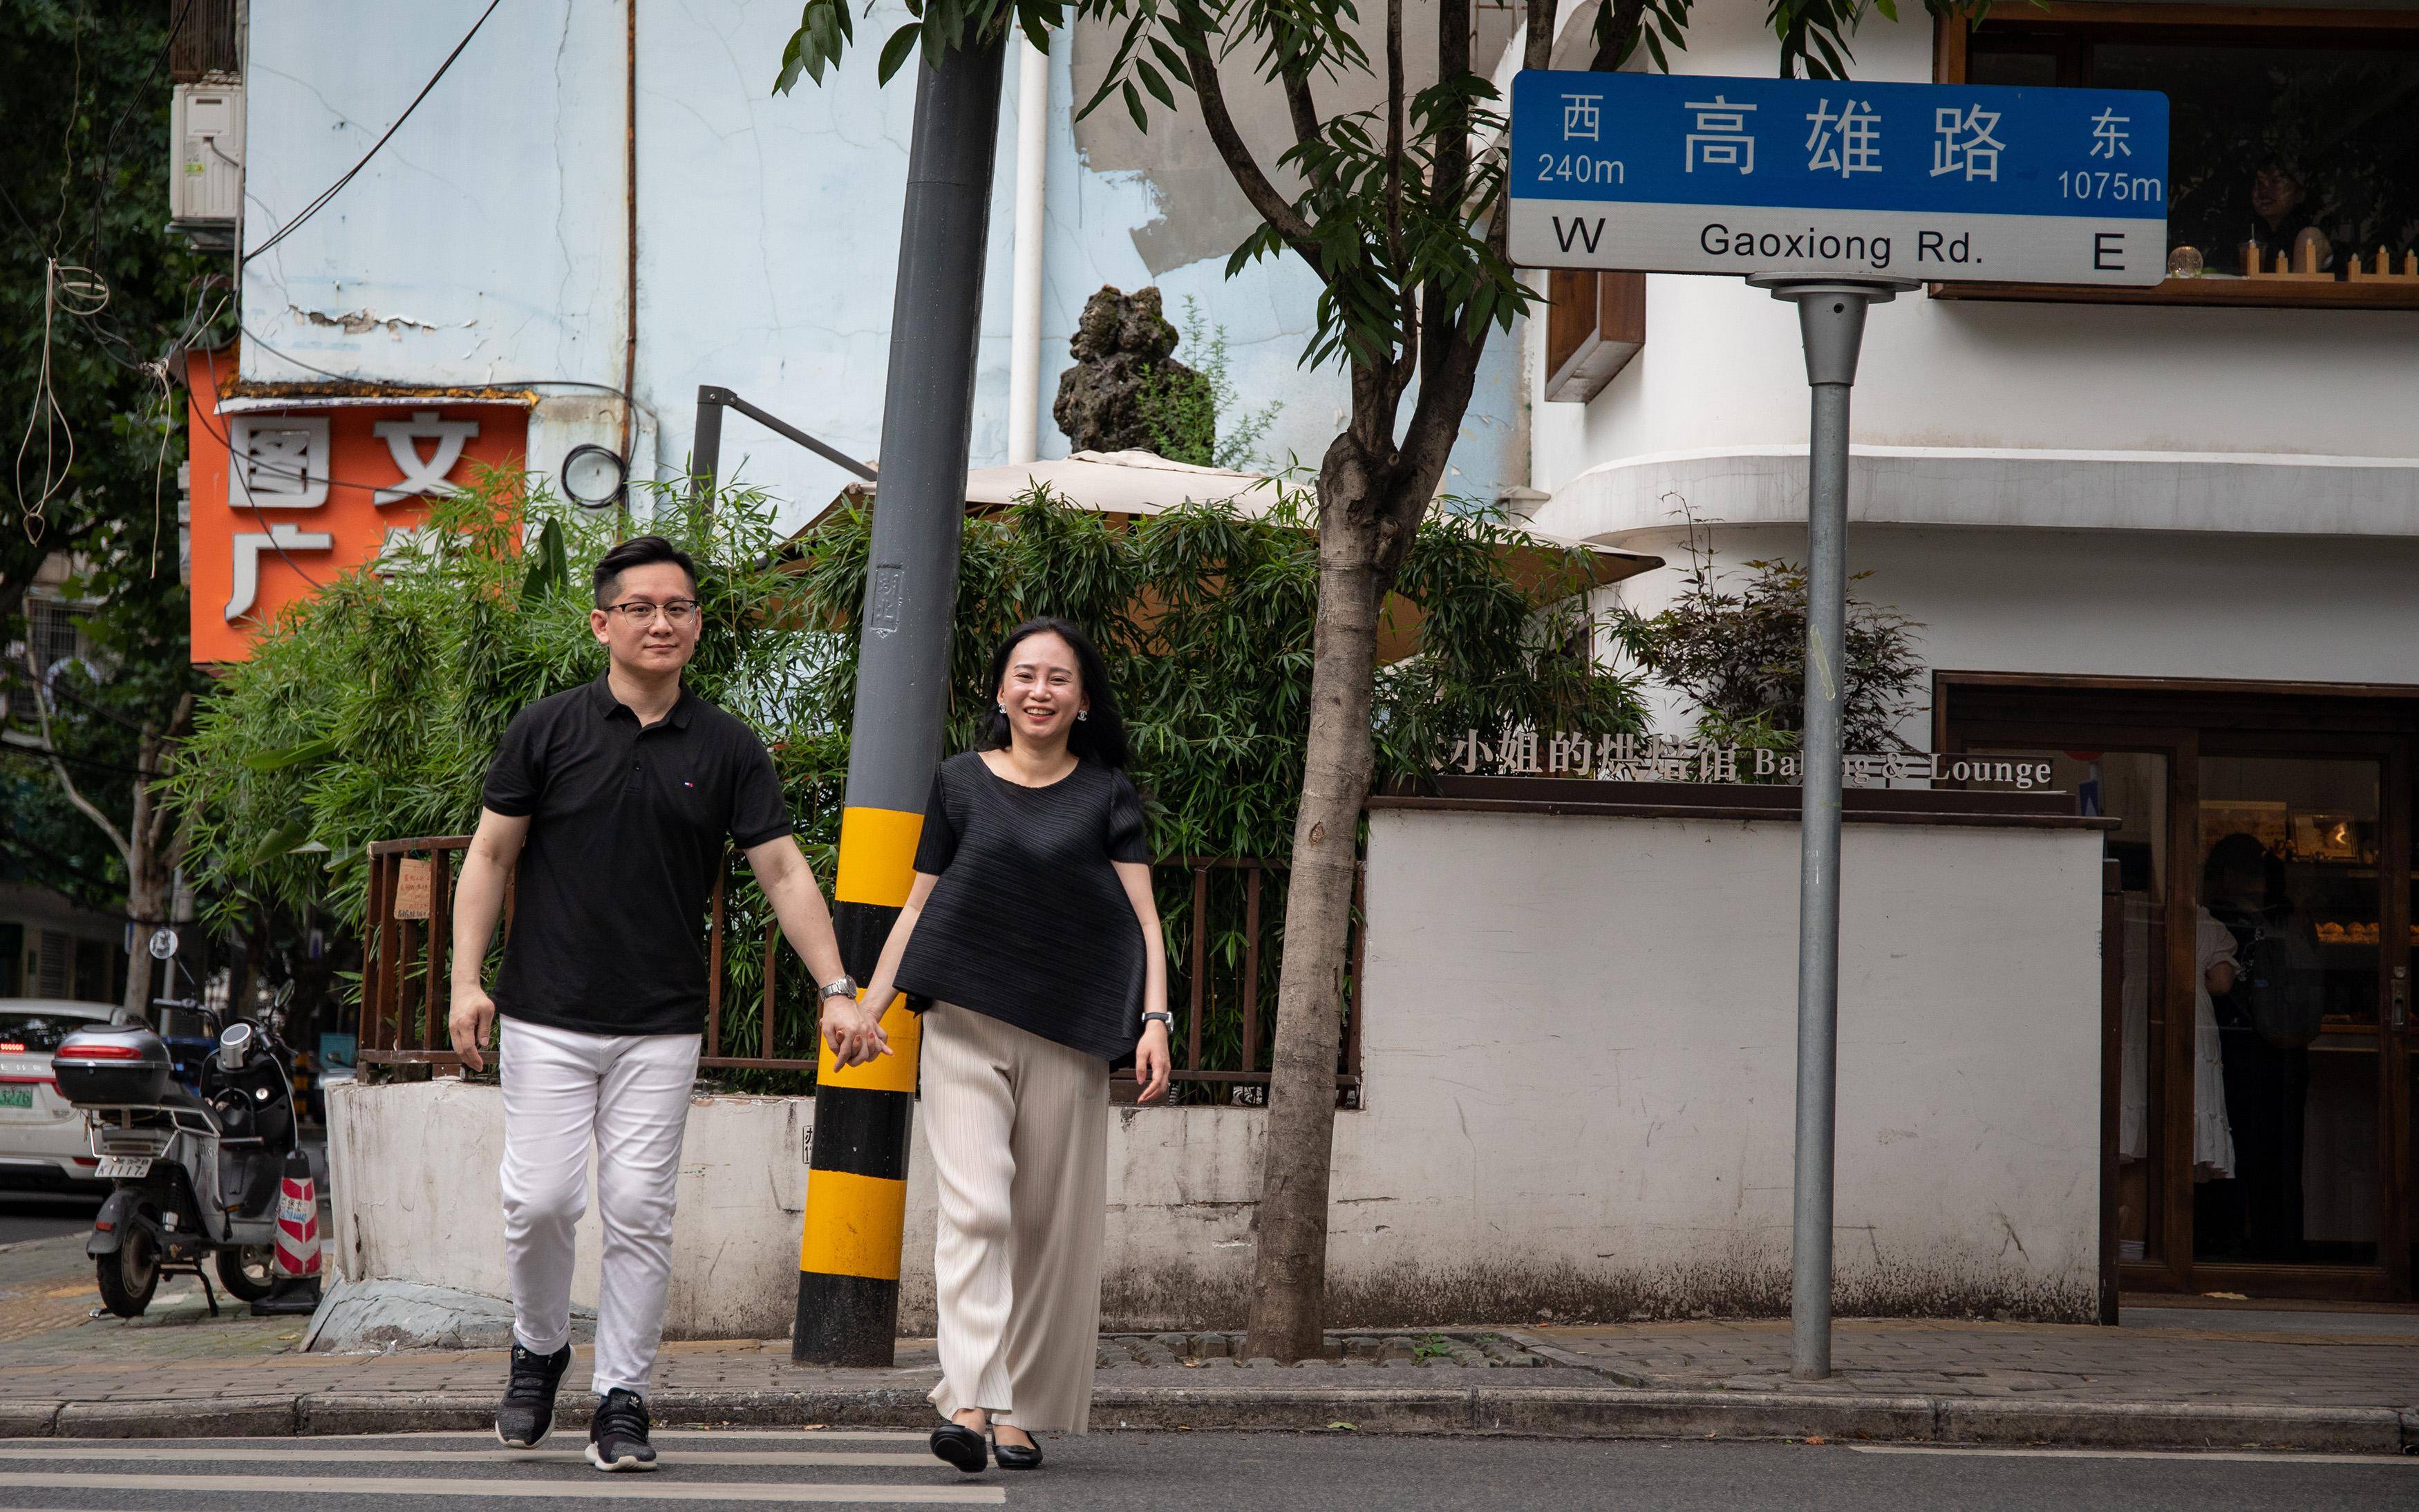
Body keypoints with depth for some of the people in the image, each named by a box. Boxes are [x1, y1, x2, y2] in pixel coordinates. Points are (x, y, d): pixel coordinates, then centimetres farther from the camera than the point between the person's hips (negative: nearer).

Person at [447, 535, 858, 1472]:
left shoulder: (727, 750, 4)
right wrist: (467, 981, -4)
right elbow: (490, 856, 4)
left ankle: (622, 1399, 7)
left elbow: (782, 871, 2)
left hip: (662, 1026, 1)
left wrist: (836, 988, -7)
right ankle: (539, 1350, 20)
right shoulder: (548, 729, 1)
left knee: (639, 1211, -2)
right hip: (549, 1017, -1)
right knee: (541, 1200, -6)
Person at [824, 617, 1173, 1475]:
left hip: (1066, 1035, 1)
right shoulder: (961, 784, 9)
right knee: (976, 1209, -15)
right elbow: (918, 909, 12)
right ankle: (969, 1402, -25)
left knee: (1050, 1227, 2)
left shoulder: (1106, 795, 8)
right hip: (966, 1027, -1)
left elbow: (1142, 917, 3)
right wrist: (867, 1007, 1)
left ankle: (1021, 1412, 9)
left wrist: (1154, 1021, -11)